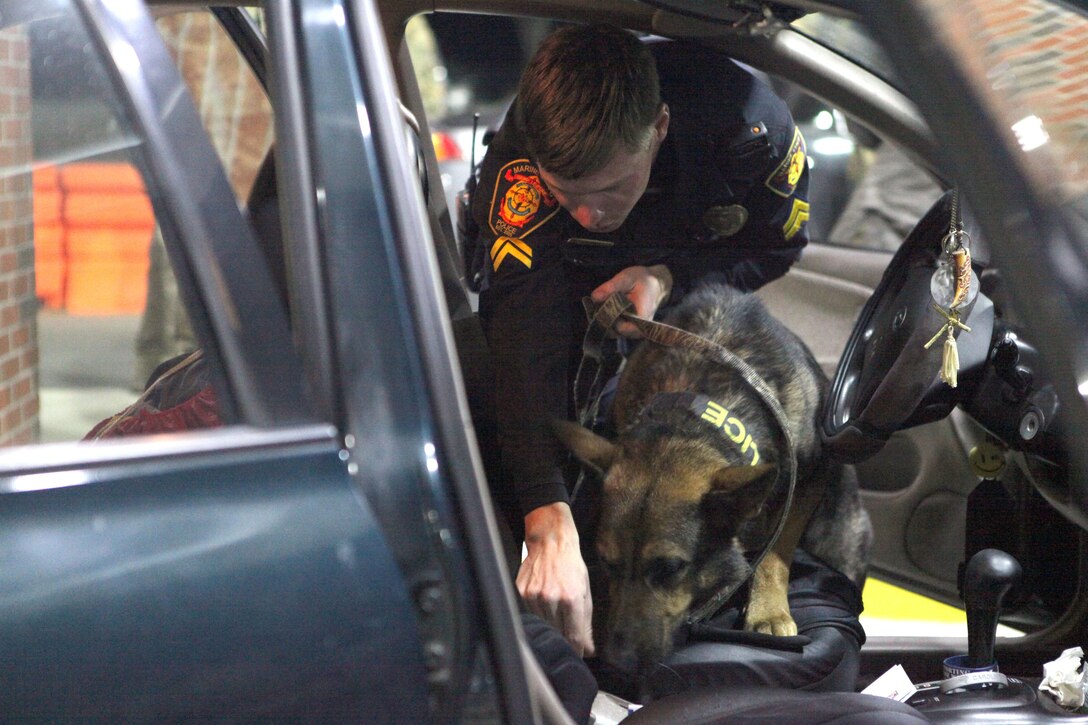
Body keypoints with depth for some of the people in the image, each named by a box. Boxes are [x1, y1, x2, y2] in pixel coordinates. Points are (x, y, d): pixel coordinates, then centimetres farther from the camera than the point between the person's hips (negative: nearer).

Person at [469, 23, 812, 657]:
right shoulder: (519, 167, -40)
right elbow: (527, 345, -50)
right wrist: (549, 525, -62)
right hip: (564, 293, -1)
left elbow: (779, 242, -15)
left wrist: (668, 279, -36)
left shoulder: (750, 124, -38)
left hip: (692, 285, 2)